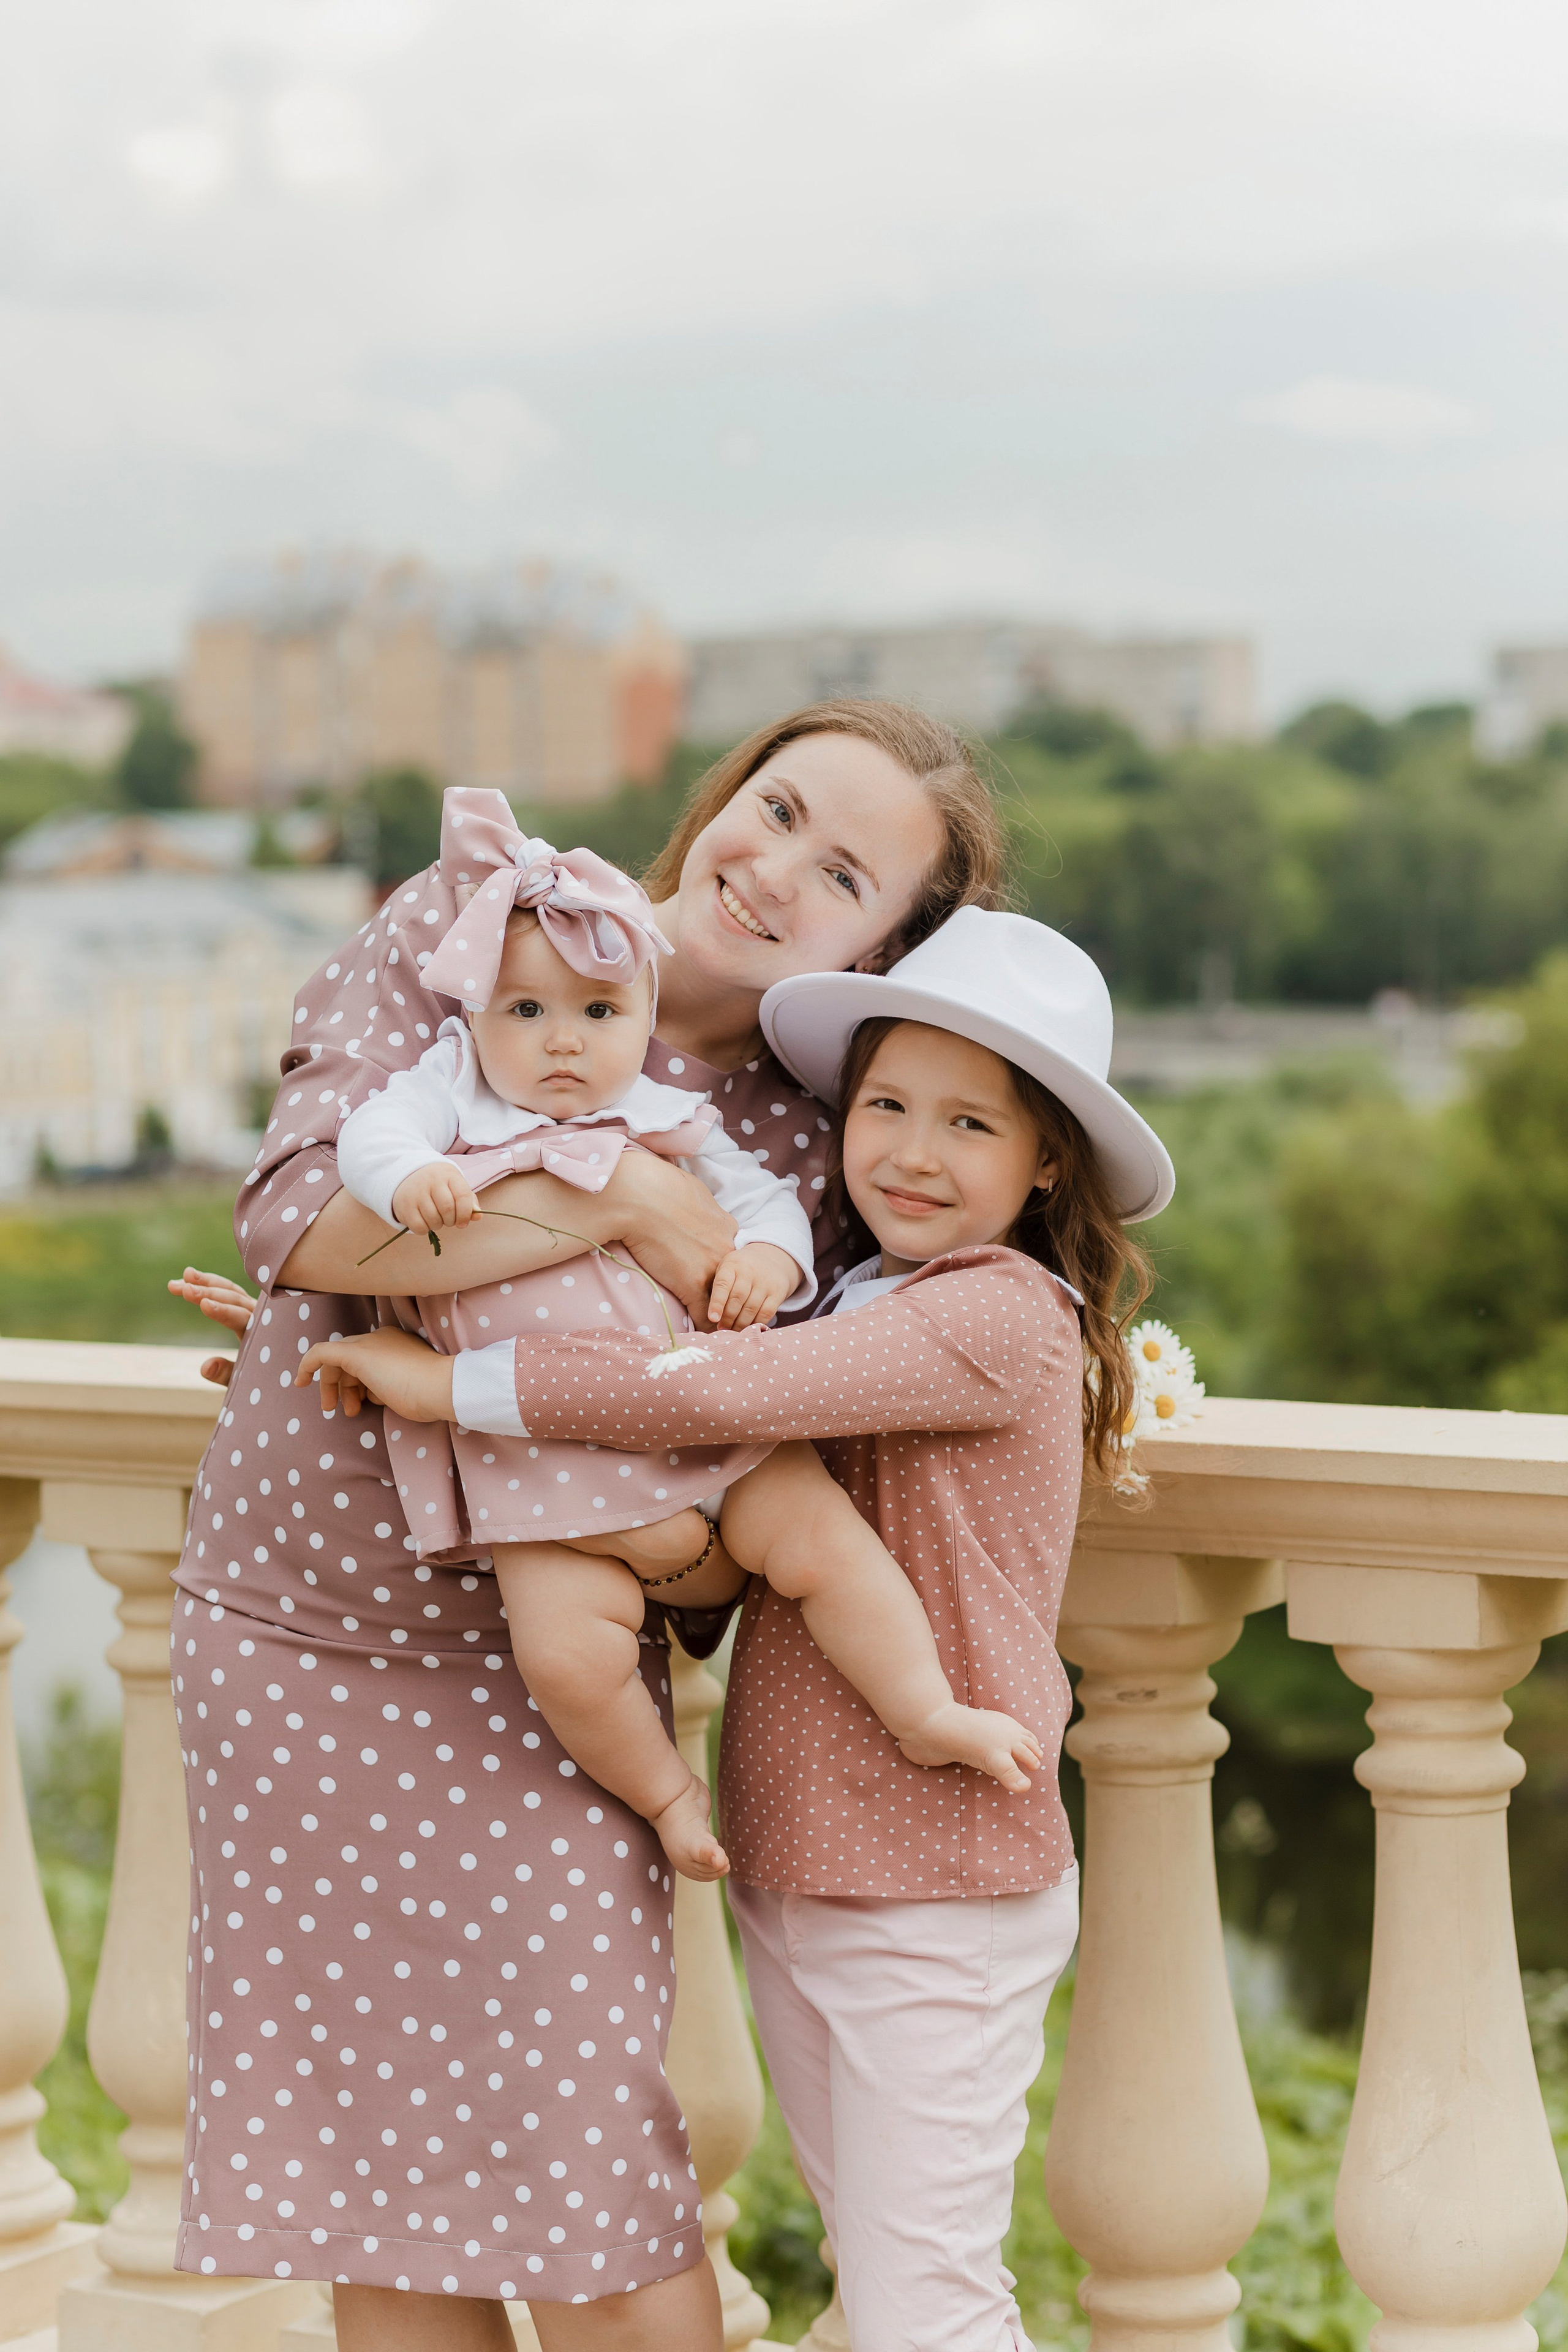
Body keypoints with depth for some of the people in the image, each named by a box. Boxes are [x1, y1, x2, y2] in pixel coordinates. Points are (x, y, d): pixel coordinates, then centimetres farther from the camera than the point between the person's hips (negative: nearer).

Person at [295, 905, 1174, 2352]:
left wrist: (454, 1380, -21)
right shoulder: (850, 1306, 12)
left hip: (944, 1903, -8)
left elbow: (731, 1389, -29)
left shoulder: (1003, 1314, -16)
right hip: (791, 1874, 9)